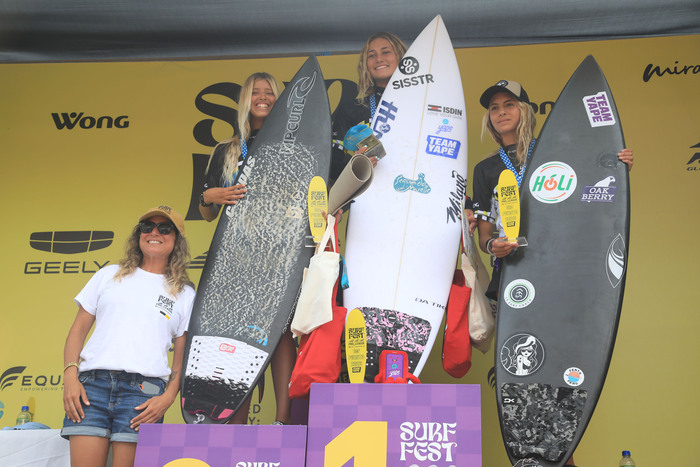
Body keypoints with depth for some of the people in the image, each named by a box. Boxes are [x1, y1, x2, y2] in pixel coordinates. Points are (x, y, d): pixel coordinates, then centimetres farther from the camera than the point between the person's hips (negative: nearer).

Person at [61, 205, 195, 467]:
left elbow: (183, 357, 10)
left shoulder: (185, 294, 15)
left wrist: (168, 398, -6)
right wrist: (70, 376, 1)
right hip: (92, 383, 2)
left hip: (144, 390, -1)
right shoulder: (110, 275, 20)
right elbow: (78, 329, 16)